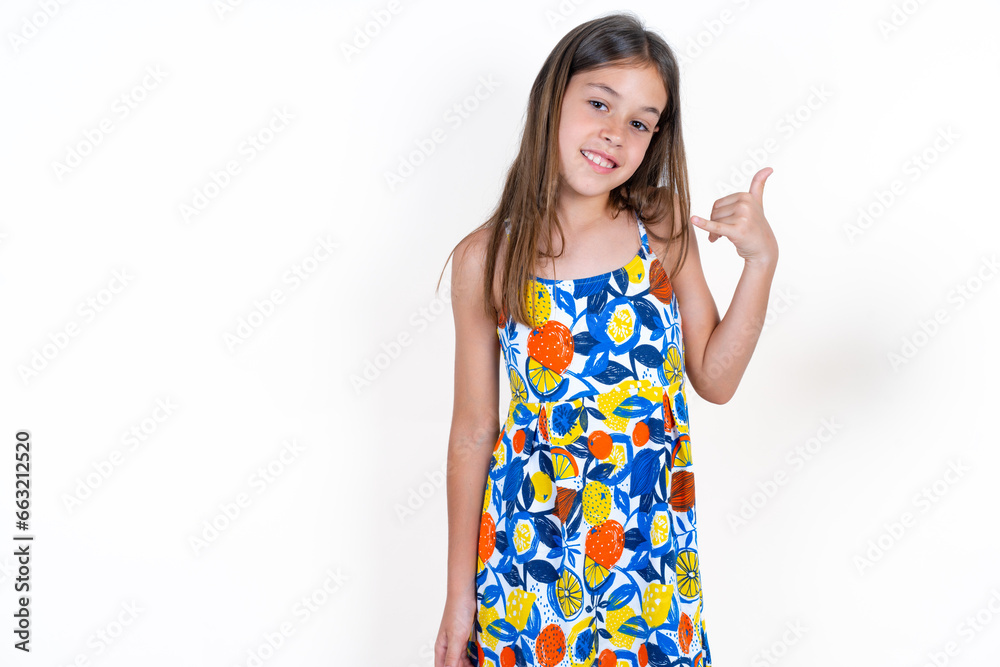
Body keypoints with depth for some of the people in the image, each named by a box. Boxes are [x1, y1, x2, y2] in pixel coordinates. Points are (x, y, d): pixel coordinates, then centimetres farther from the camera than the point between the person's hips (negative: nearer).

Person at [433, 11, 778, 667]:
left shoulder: (664, 231, -3)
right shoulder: (486, 259, -9)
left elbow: (715, 378, 2)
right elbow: (473, 433, -4)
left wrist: (762, 259, -8)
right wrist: (460, 592, 1)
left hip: (651, 536, 2)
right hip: (532, 533, -1)